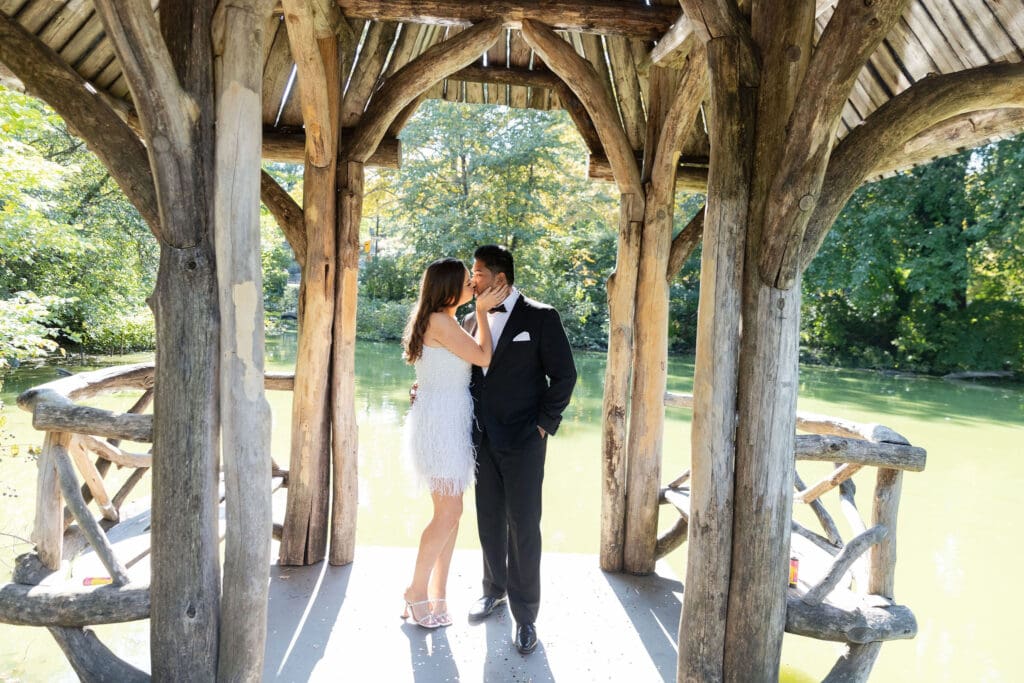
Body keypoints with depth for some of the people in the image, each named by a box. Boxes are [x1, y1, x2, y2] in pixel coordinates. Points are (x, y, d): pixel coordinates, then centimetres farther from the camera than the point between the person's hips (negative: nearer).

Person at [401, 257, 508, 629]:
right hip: (439, 423, -10)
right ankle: (417, 591, 9)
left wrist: (482, 312, 16)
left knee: (451, 512, 10)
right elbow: (483, 357, -12)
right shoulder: (440, 321, -15)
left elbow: (471, 354, 20)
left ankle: (437, 593, 18)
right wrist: (482, 310, -4)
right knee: (449, 513, -6)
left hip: (452, 424, 10)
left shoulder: (444, 322, 16)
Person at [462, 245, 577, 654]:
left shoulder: (541, 318, -8)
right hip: (484, 439, 5)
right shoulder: (472, 321, 7)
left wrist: (544, 423, -10)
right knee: (489, 521, 15)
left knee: (523, 526, 1)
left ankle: (525, 615, 14)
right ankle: (495, 590, 35)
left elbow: (563, 375, -7)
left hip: (523, 441, -5)